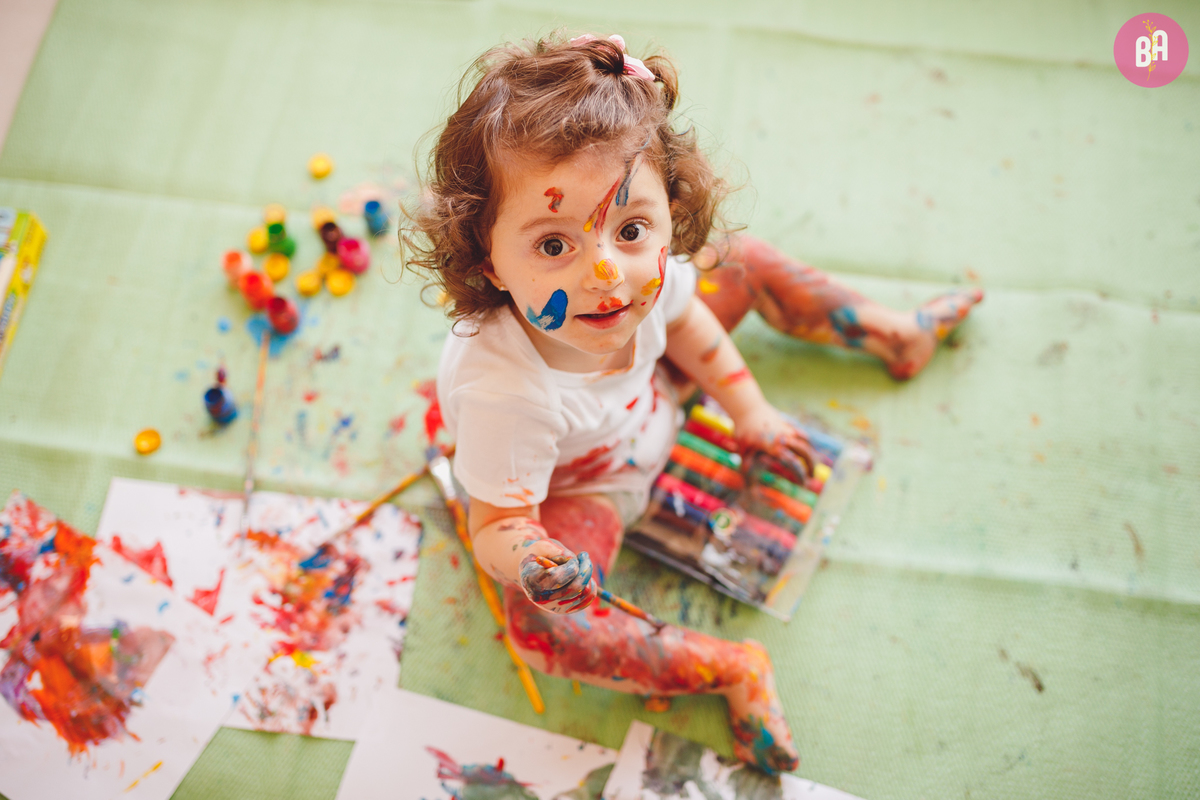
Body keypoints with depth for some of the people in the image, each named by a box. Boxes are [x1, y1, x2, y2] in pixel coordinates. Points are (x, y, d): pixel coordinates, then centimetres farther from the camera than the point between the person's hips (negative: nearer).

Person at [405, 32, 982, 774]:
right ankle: (730, 667, -9)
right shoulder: (506, 395, -46)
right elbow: (495, 524, -31)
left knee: (746, 262, 4)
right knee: (543, 626, -30)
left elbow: (683, 320, -3)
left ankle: (891, 333, 28)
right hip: (581, 484, -5)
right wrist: (524, 559, -54)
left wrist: (749, 409, 1)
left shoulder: (645, 272, -30)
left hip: (648, 396, 5)